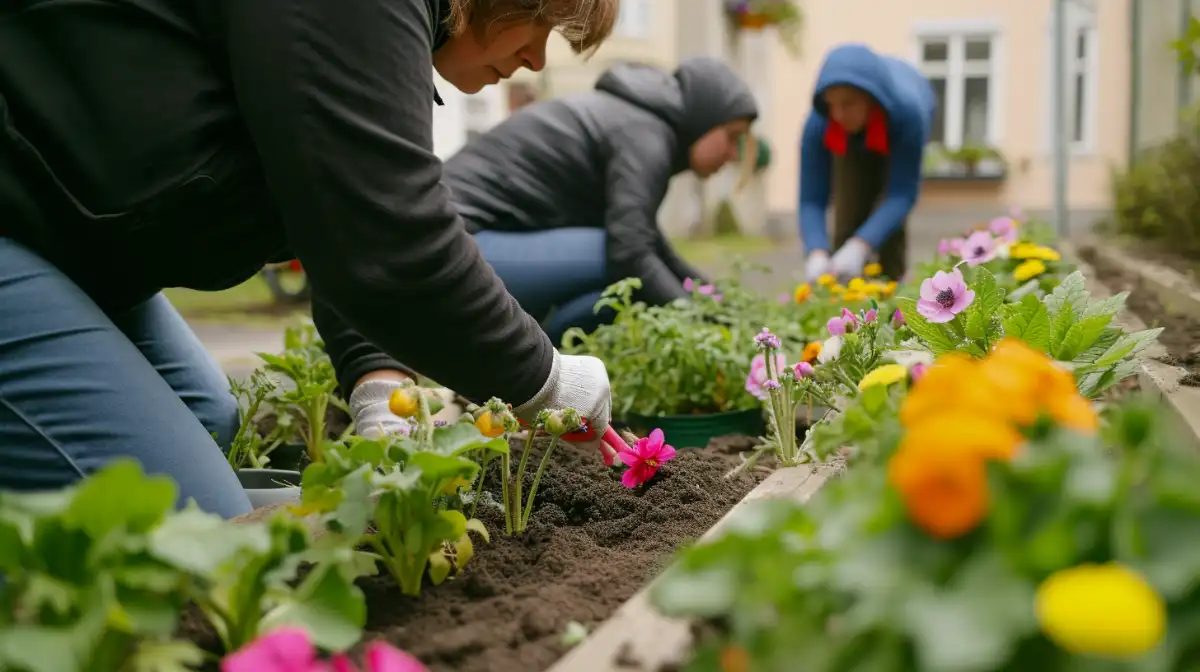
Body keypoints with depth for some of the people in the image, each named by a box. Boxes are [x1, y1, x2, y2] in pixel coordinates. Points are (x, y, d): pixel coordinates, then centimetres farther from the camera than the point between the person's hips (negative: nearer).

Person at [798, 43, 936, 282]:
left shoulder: (906, 111, -45)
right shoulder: (818, 124, -40)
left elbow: (903, 193, -42)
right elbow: (811, 200, -37)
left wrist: (859, 247, -57)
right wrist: (817, 254, -57)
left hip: (897, 134, -1)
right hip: (852, 142, 1)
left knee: (889, 225, -19)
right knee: (847, 221, -11)